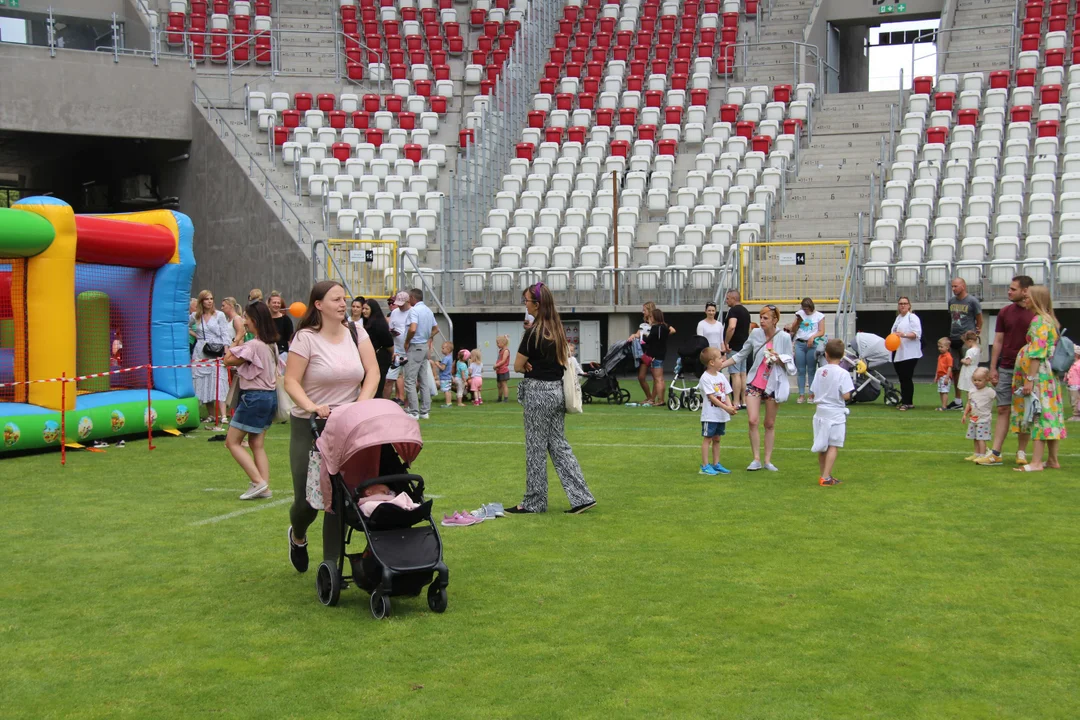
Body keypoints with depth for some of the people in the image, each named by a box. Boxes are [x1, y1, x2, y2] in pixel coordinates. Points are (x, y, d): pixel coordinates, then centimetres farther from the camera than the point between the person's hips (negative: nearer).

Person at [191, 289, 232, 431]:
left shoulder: (219, 315, 2)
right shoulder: (196, 316, 9)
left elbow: (225, 334, -1)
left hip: (216, 353, -4)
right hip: (200, 353, 4)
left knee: (218, 386, -13)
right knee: (204, 385, 5)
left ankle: (222, 418, -20)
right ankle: (211, 416, 13)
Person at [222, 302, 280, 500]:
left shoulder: (253, 345, -19)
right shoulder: (272, 344, 8)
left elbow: (228, 360, -13)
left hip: (254, 396, -9)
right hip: (270, 395, 9)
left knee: (232, 442, 1)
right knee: (257, 444, 14)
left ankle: (258, 482, -8)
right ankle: (265, 487, 9)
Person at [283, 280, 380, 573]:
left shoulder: (356, 332, 4)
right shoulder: (306, 338, -9)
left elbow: (372, 372, 0)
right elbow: (290, 381, -13)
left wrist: (362, 404, -16)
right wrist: (311, 406, -29)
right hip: (309, 427, -3)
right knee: (307, 499, 2)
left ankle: (330, 565, 10)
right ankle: (297, 536, 38)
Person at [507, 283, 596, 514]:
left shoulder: (533, 332, -16)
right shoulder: (557, 329, 8)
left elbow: (518, 366, -10)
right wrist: (536, 366, 2)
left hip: (538, 393, -8)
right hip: (557, 391, 8)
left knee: (536, 448, 3)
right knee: (559, 445, 11)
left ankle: (534, 502, 13)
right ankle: (582, 497, 7)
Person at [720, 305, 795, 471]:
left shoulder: (784, 338, -7)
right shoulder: (755, 334, -2)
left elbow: (790, 365, -2)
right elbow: (741, 355, 6)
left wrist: (778, 359, -22)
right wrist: (720, 365, 0)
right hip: (755, 384, 1)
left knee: (770, 424, 7)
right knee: (752, 421, -9)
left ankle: (768, 460, 16)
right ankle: (756, 459, 1)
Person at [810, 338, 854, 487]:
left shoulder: (819, 371, 1)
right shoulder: (843, 373, -13)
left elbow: (812, 393, 4)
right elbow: (846, 396, -18)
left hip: (820, 412, 5)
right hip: (836, 414, -5)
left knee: (822, 446, 15)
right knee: (833, 446, -2)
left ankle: (824, 475, 26)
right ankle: (826, 477, -8)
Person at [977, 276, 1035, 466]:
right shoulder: (1005, 312, 7)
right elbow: (998, 341, 9)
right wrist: (993, 368, 4)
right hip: (1006, 369, 3)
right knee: (1003, 410, 2)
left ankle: (1021, 453, 12)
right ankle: (995, 453, 1)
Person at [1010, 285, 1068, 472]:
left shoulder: (1039, 321, -14)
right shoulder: (1051, 320, 16)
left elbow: (1037, 353, -20)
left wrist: (1029, 378, -21)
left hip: (1039, 375, -10)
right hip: (1050, 376, 10)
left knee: (1038, 416, -10)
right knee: (1050, 416, 11)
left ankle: (1036, 462, -12)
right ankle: (1053, 460, 16)